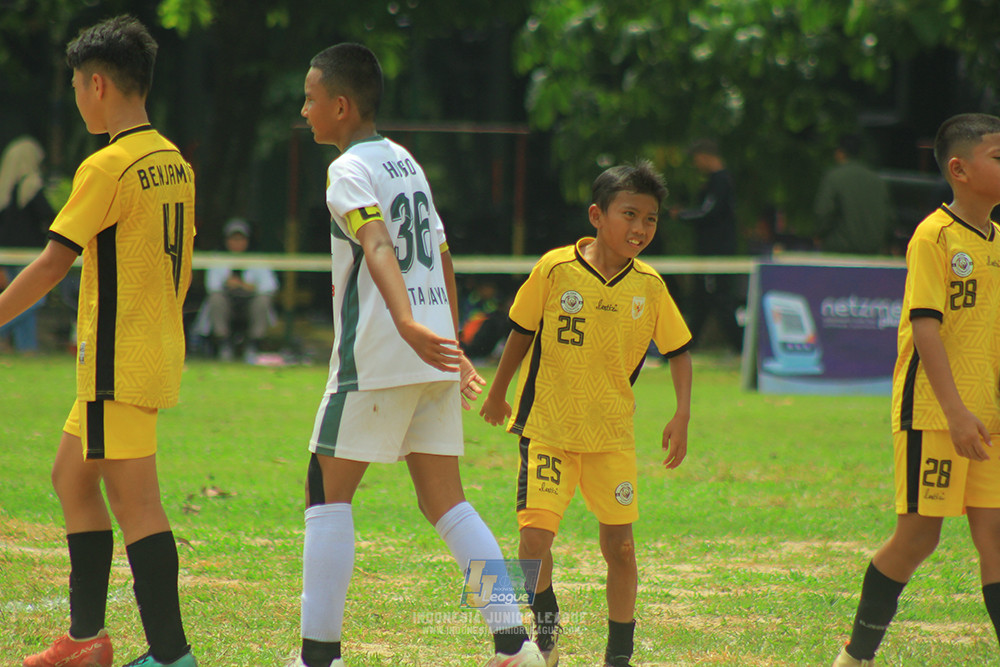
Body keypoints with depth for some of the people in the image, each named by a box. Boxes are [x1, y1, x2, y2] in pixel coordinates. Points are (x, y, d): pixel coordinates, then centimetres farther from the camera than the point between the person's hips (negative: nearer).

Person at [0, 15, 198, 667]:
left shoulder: (108, 167, -15)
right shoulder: (175, 162, 11)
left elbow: (53, 263, -16)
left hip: (118, 362, -9)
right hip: (159, 351, 9)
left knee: (135, 501, -7)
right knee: (72, 477, 18)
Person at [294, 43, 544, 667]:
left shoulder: (349, 173, -8)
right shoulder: (407, 162, 17)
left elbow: (379, 247, -26)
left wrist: (407, 323, -41)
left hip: (376, 357, -8)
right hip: (433, 356, 8)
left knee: (328, 493, 0)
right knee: (444, 499, 9)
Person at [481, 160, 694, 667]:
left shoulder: (650, 287, -3)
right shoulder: (555, 269, -10)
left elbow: (678, 351, 7)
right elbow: (522, 333, 4)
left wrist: (682, 415, -6)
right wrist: (497, 394, 14)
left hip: (611, 435, 2)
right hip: (547, 425, -2)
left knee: (619, 543, 3)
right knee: (535, 533, -14)